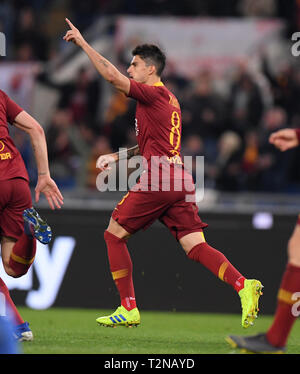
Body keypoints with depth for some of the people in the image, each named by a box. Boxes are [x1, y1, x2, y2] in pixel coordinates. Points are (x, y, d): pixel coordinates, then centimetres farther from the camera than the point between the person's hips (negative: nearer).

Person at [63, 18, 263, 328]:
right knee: (196, 247, 0)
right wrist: (116, 156, 24)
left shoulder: (154, 93, -5)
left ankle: (129, 309, 4)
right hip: (179, 182, 9)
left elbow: (112, 76, -16)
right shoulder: (168, 100, 23)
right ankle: (243, 285, -22)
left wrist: (82, 42, -9)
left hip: (156, 182, -9)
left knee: (114, 235, 4)